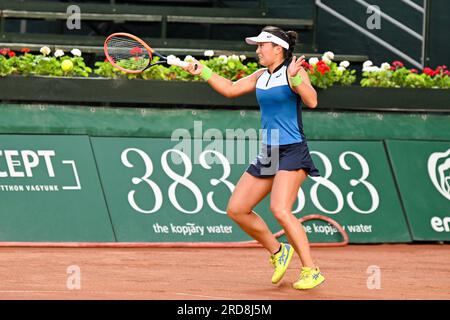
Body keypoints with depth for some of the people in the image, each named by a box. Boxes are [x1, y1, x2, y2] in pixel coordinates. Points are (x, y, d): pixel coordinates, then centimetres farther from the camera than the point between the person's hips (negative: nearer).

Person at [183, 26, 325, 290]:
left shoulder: (294, 73, -9)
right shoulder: (261, 76, 13)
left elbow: (312, 101, -24)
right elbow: (231, 89, 24)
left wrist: (295, 78, -37)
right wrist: (203, 72, 17)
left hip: (292, 152, -8)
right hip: (268, 154, 9)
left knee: (280, 210, -25)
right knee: (236, 209, 6)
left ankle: (311, 271, -18)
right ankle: (278, 252, 22)